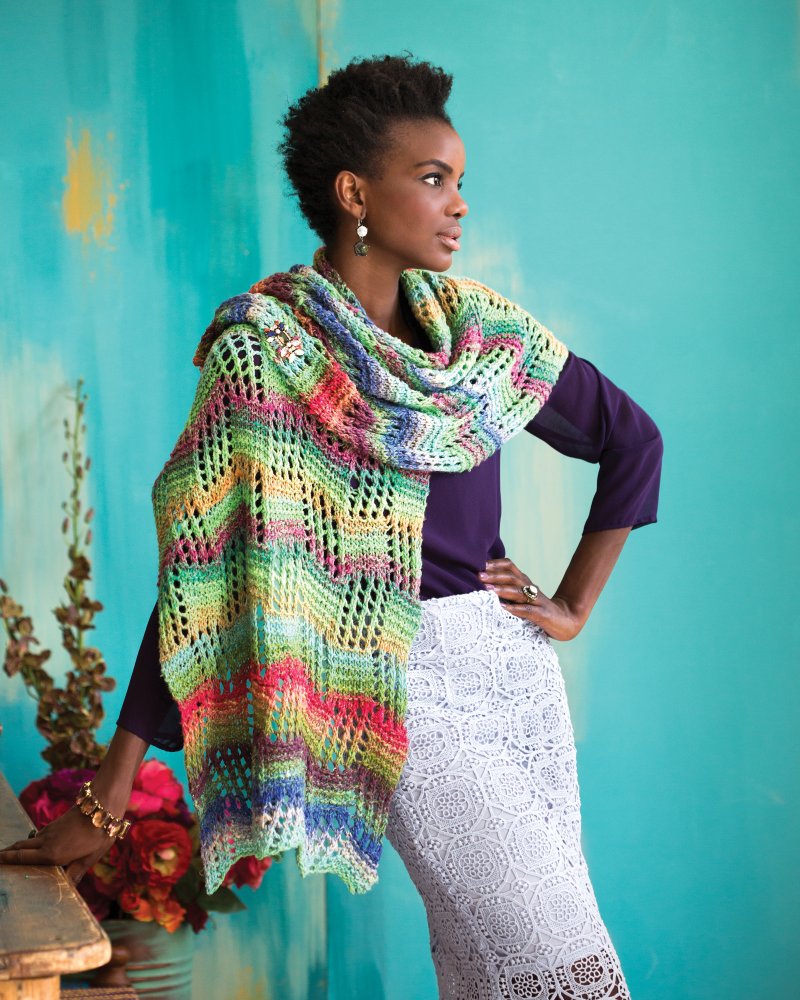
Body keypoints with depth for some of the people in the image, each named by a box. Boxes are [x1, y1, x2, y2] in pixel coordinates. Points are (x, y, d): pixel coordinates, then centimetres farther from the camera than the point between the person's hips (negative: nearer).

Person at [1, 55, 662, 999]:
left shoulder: (481, 331, 7)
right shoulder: (264, 349, -8)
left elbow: (631, 439, 20)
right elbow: (198, 568, -10)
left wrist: (574, 605, 12)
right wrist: (110, 793, -12)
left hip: (513, 662, 6)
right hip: (397, 681, -5)